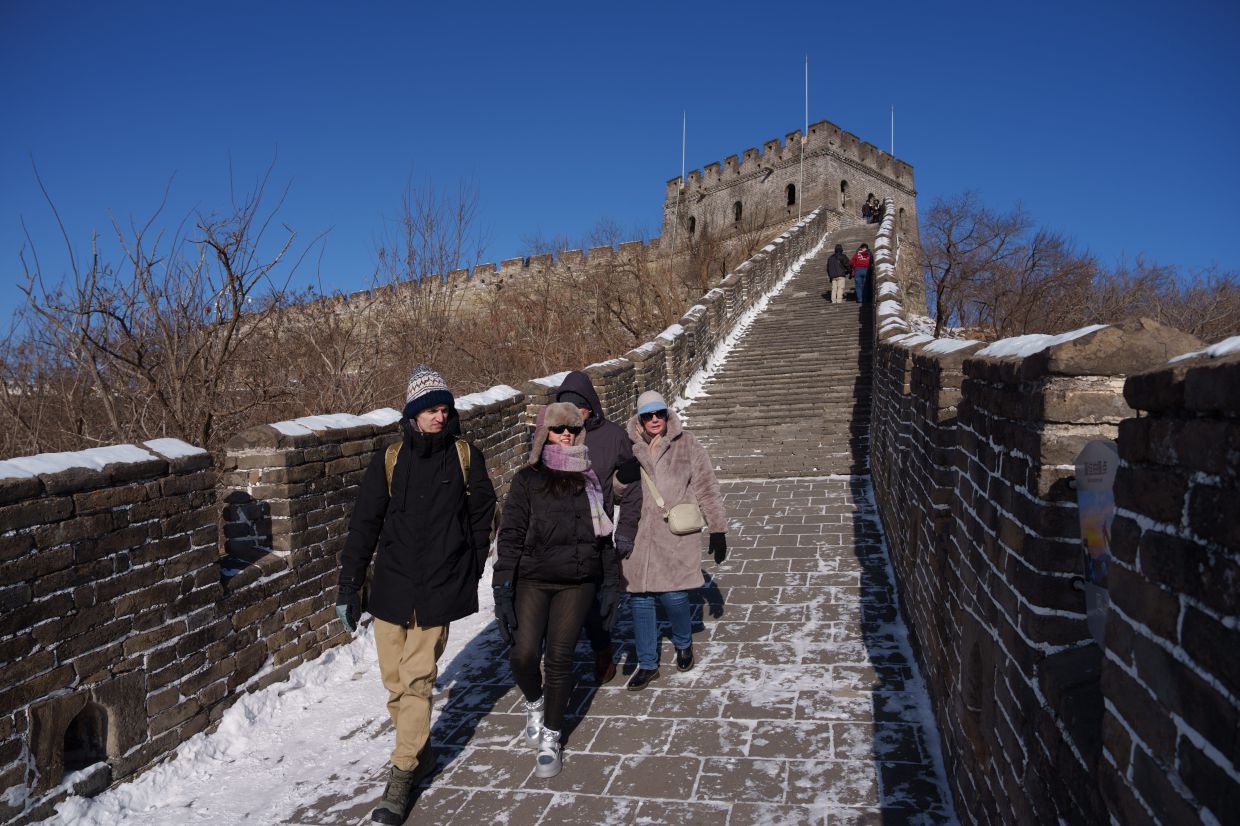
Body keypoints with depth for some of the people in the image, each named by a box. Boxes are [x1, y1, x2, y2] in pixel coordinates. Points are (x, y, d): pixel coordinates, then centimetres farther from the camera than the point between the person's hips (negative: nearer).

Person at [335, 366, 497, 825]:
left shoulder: (466, 456, -2)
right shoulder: (389, 461, 0)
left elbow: (481, 516, 6)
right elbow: (364, 526, 3)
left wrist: (470, 573, 8)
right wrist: (348, 588, 2)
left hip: (439, 590, -2)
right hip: (391, 588, 2)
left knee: (416, 682, -4)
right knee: (395, 681, 10)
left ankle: (401, 781, 9)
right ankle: (420, 752, 33)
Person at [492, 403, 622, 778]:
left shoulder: (590, 480, 6)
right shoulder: (527, 480, -2)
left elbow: (604, 535, 11)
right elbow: (510, 537, -5)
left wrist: (611, 583, 8)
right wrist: (502, 590, -11)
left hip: (577, 582, 1)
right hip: (532, 581, -1)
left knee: (559, 658, -1)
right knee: (523, 655, -11)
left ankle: (550, 738, 19)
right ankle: (534, 702, 24)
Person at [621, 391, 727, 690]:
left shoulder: (686, 444, -1)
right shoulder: (629, 447, 3)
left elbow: (707, 488, 2)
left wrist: (718, 530, 2)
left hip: (674, 536, -2)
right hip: (638, 536, 2)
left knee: (673, 595, -2)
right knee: (639, 599, 6)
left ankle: (683, 644, 31)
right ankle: (647, 664, 24)